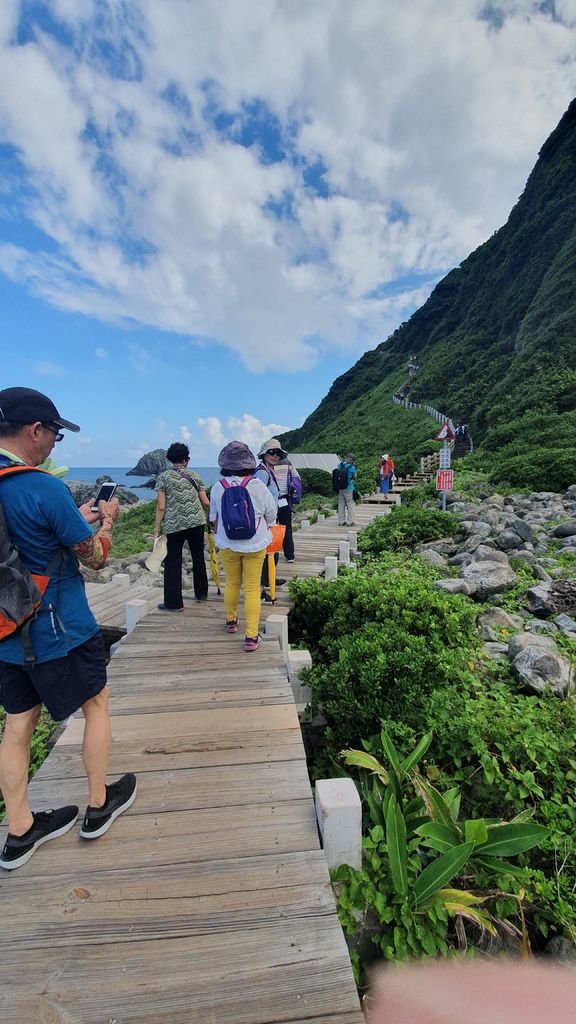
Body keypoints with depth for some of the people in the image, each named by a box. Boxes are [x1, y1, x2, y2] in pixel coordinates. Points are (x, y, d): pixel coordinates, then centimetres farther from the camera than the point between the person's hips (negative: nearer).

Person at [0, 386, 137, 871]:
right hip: (60, 631, -7)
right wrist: (107, 519, 3)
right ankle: (99, 806, 33)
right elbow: (96, 557, -14)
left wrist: (78, 517, 14)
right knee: (97, 706, 15)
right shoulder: (46, 488, -22)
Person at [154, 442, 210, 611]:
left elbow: (161, 507, -6)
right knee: (198, 557, 18)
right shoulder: (194, 475, 7)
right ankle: (201, 593, 31)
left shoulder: (163, 477, 0)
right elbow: (206, 503, 5)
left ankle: (174, 602, 11)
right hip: (197, 522, 3)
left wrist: (156, 529, 0)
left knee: (173, 562, 7)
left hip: (174, 525, -3)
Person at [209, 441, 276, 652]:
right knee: (252, 588, 6)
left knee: (232, 583, 21)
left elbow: (213, 517, 4)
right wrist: (264, 526, 19)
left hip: (227, 544, 2)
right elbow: (271, 514, -2)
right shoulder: (257, 486, -14)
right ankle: (251, 636, 9)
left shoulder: (218, 487, -9)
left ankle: (231, 620, 42)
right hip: (254, 544, -2)